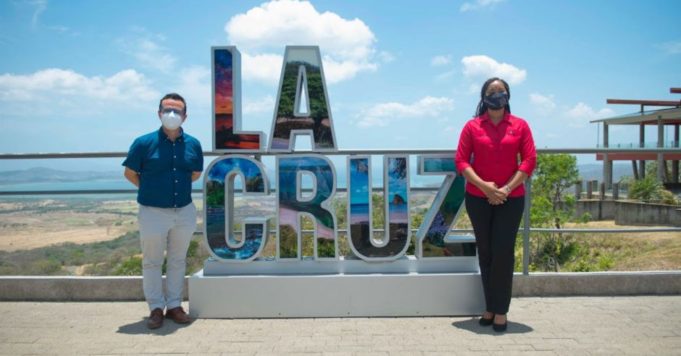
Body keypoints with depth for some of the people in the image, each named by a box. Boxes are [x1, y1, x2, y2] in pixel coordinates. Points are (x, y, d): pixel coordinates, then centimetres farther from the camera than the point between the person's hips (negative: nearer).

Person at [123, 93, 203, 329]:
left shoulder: (193, 144, -2)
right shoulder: (144, 143, -11)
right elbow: (130, 173, 1)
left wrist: (176, 186, 9)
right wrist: (151, 190, 8)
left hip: (184, 211, 3)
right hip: (153, 212, -3)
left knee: (178, 261, 14)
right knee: (152, 262, 8)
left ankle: (174, 306, 28)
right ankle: (156, 308, 23)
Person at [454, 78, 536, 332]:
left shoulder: (520, 126, 4)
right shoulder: (472, 126, 3)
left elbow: (529, 161, -1)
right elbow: (461, 161, -2)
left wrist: (506, 189, -12)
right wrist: (484, 185, -14)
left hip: (511, 199, 0)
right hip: (478, 199, 1)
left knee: (503, 252, -4)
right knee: (485, 253, 7)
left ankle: (500, 311, 7)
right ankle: (490, 307, 18)